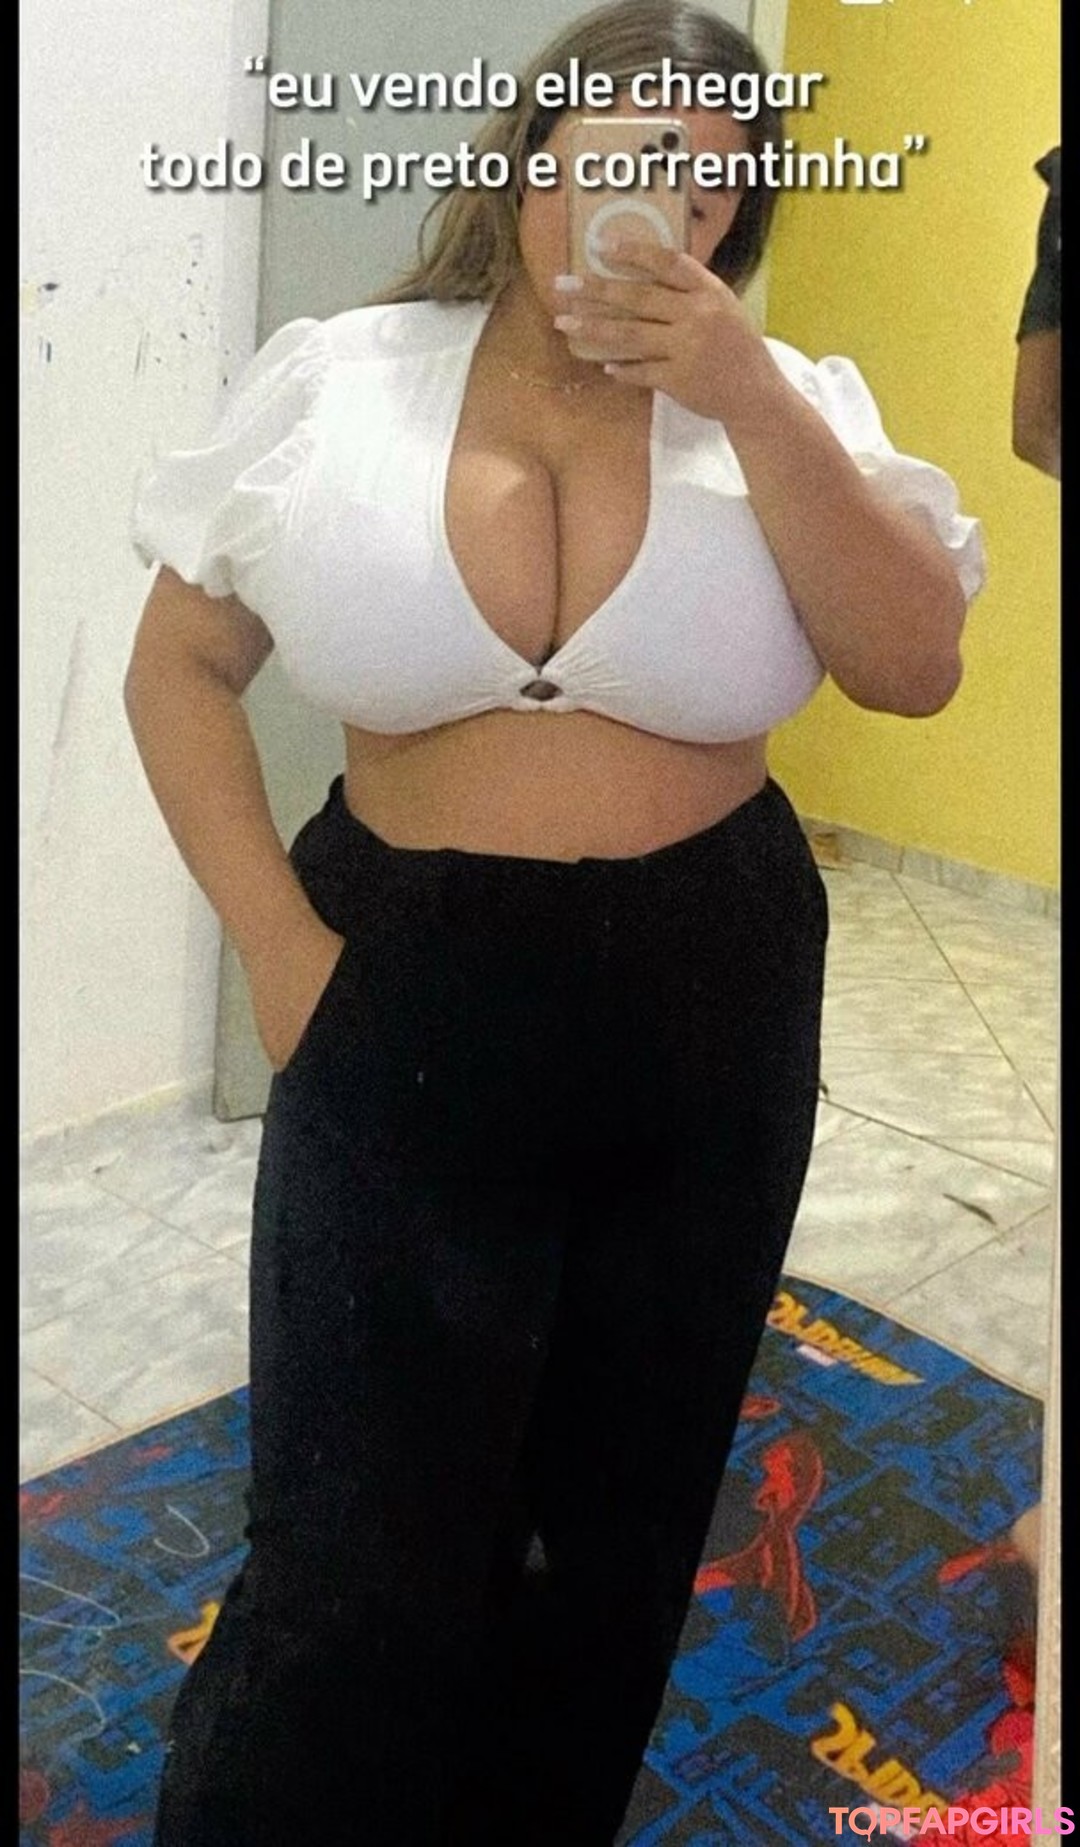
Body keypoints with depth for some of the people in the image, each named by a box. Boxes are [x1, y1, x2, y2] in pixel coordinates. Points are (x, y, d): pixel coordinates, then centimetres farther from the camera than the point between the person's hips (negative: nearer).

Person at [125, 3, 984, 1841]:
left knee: (622, 1522, 19)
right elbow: (177, 669, 3)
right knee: (357, 1559, 2)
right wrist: (280, 948, -6)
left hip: (709, 1017, 2)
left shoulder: (788, 403, 0)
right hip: (406, 1006, -2)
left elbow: (916, 667, -10)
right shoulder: (335, 383, -2)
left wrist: (752, 406, -18)